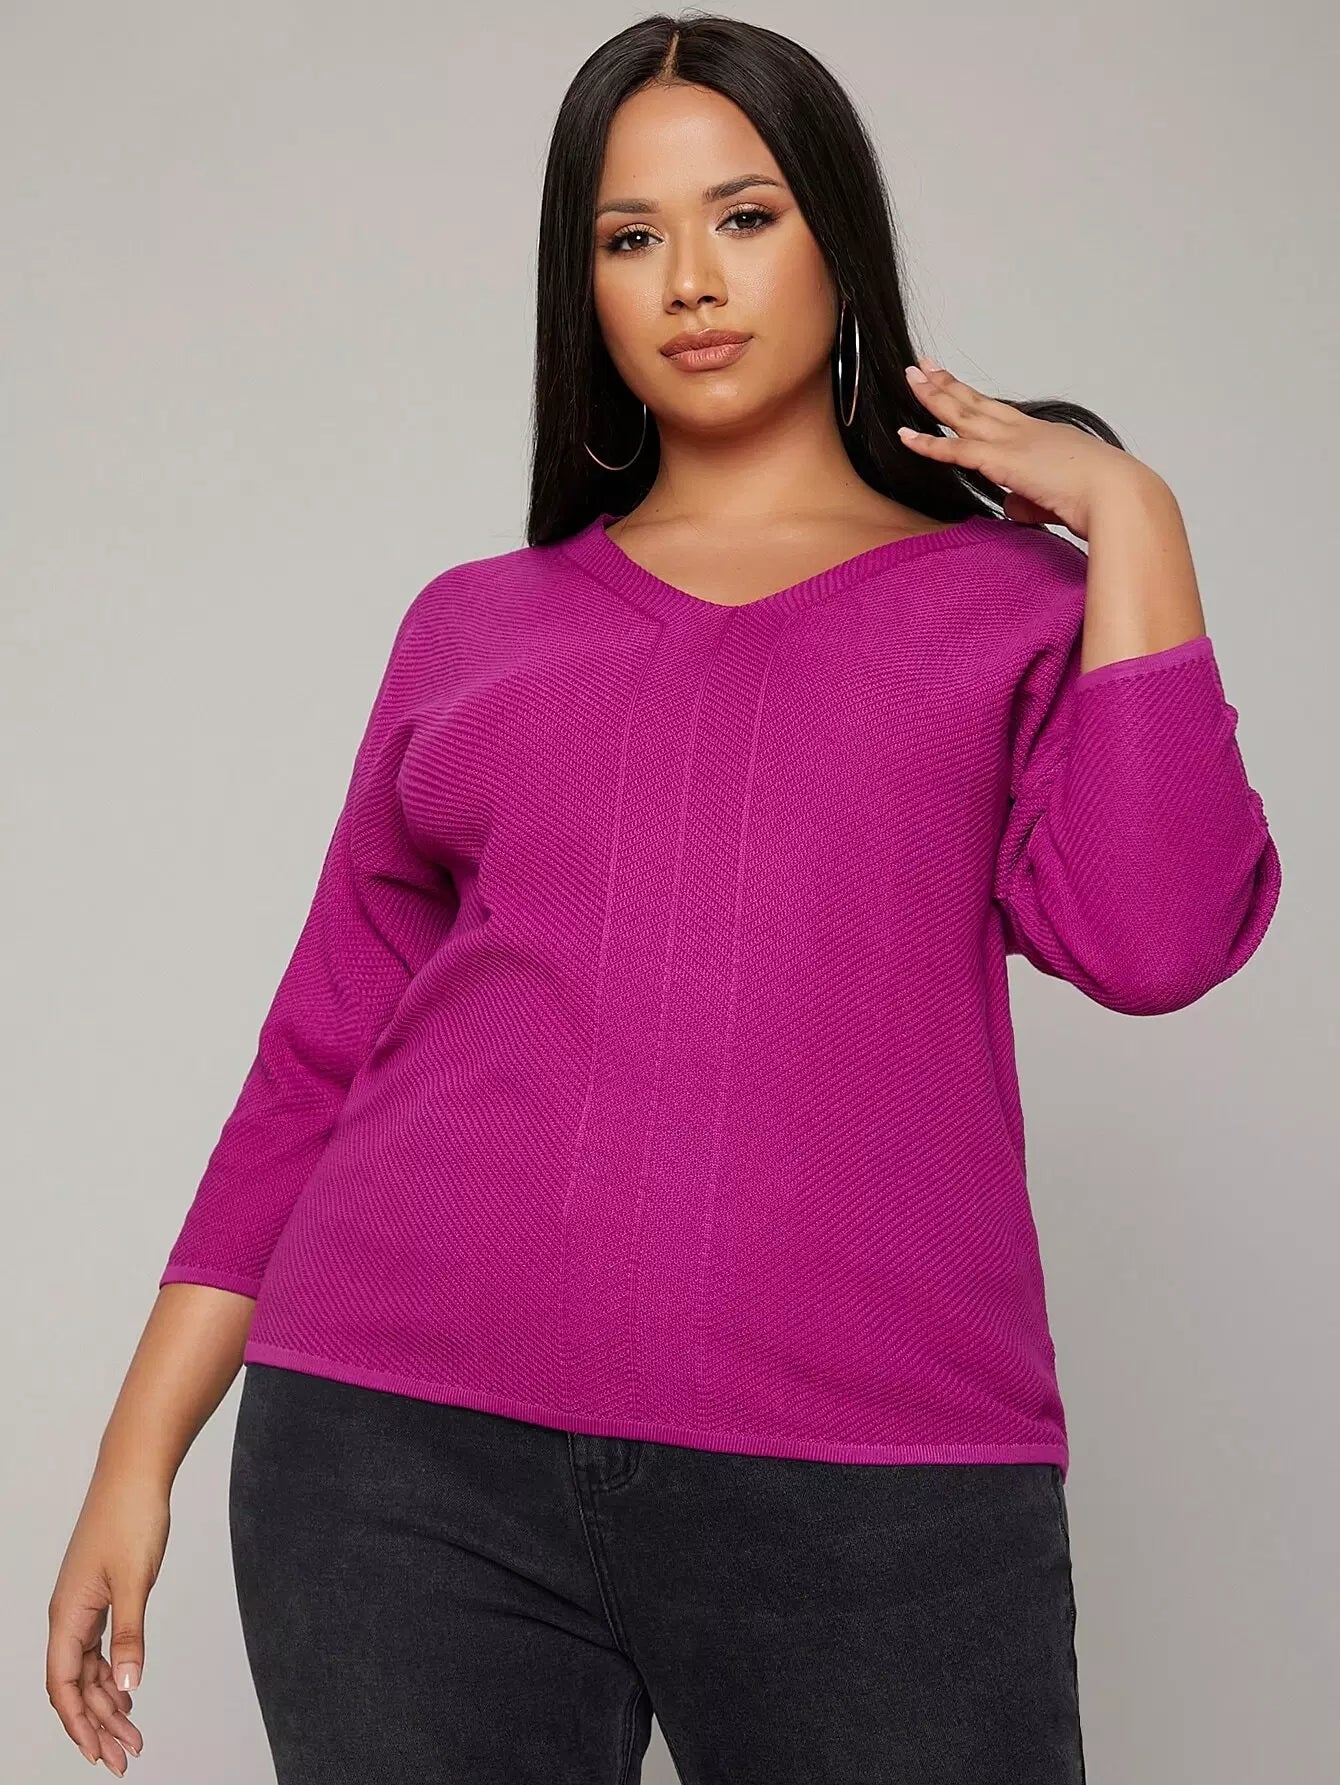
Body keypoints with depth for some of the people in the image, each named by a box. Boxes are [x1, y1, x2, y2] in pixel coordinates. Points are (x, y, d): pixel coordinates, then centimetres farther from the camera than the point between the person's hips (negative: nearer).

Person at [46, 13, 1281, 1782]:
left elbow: (1150, 940, -7)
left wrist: (1132, 520, 0)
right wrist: (140, 1451, 10)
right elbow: (323, 1054, 14)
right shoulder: (474, 626, 15)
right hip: (411, 1455, 2)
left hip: (867, 1483, -1)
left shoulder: (1018, 608, 11)